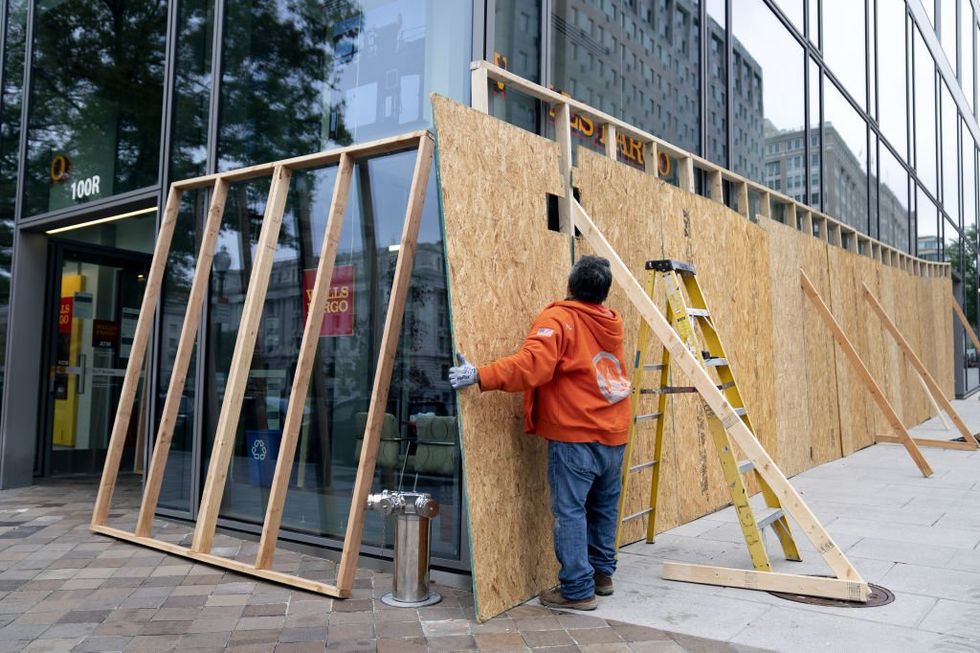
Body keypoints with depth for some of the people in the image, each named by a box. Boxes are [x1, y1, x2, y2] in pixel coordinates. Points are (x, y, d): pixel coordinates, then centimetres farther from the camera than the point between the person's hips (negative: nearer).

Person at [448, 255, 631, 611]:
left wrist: (481, 376, -28)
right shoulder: (612, 322, 10)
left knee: (570, 510, 0)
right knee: (604, 505, 19)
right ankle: (602, 573, 32)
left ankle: (577, 589, 5)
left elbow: (532, 364, -26)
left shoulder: (558, 319, -11)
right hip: (614, 433, 8)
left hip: (575, 434, -7)